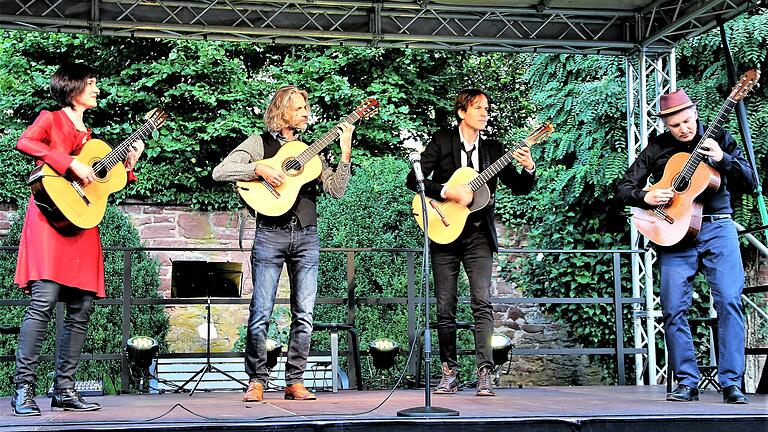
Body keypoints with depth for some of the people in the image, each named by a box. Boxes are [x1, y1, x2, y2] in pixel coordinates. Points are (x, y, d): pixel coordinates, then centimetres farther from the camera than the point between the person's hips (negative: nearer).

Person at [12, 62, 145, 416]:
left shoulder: (90, 136, 25)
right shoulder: (51, 119, 6)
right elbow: (24, 142, -16)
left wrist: (128, 164, 12)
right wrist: (71, 164, -21)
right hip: (51, 218, -7)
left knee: (81, 307, 2)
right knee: (44, 300, -17)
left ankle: (64, 389, 7)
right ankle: (23, 389, -14)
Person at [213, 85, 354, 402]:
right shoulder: (259, 144, 6)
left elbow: (336, 190, 7)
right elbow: (220, 172, -6)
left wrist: (345, 153, -2)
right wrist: (260, 169, -15)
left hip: (307, 236, 4)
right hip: (270, 234, -4)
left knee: (304, 314, 1)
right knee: (261, 312, -6)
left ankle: (295, 382, 9)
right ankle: (257, 381, 4)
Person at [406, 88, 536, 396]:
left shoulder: (493, 149, 10)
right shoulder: (442, 141, 3)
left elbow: (519, 188, 8)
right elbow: (413, 179, -5)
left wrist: (528, 168, -12)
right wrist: (448, 192, -17)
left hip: (479, 235, 1)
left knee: (482, 302, -13)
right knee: (445, 307, 3)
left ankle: (485, 375, -16)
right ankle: (450, 373, 13)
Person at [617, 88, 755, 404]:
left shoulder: (719, 138, 8)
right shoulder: (657, 149, 9)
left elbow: (749, 182, 2)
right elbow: (624, 188, 10)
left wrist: (722, 159, -14)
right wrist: (645, 197, -11)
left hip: (718, 227, -1)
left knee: (729, 300, -12)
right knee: (673, 308, -4)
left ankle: (731, 383, -8)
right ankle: (687, 382, 6)